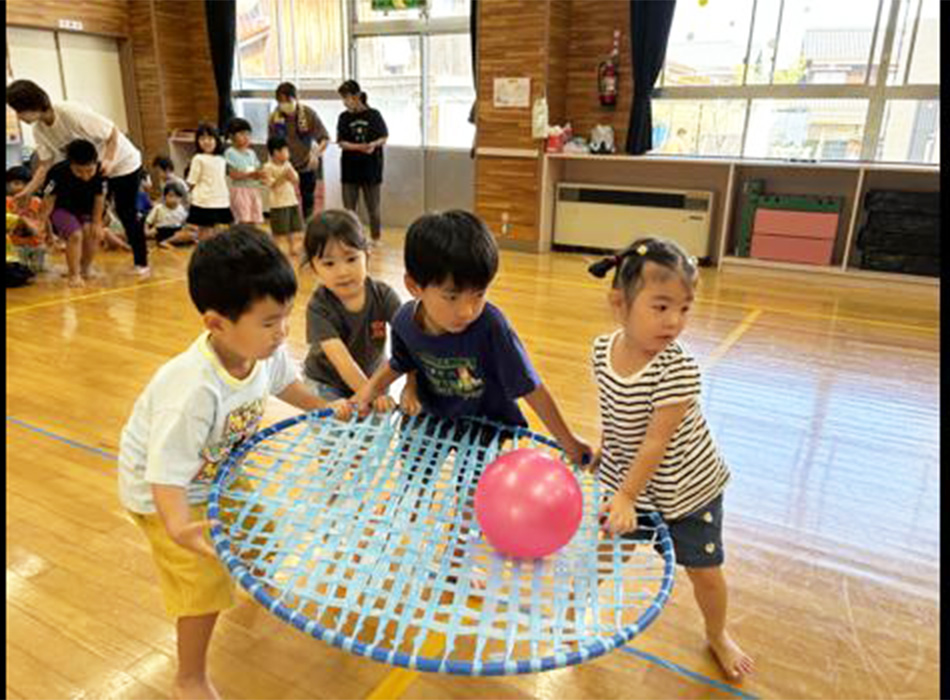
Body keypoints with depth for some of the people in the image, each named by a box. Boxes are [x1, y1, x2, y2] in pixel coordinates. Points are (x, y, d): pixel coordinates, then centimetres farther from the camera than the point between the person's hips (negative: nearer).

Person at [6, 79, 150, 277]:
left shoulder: (72, 112, -28)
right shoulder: (39, 130, -6)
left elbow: (112, 131, -22)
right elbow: (45, 165, -4)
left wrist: (109, 160, -33)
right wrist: (27, 191, -12)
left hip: (123, 162, -7)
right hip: (93, 168, 7)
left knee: (125, 213, -7)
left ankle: (142, 264, 3)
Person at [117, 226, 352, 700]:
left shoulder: (267, 350, -21)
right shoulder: (194, 392, -44)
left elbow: (282, 382, 4)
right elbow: (168, 473, -42)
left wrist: (323, 408, 2)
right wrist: (177, 527, -58)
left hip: (219, 470, 8)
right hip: (165, 492, -7)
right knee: (206, 579, -8)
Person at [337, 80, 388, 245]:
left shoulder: (373, 115, -4)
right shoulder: (344, 117, 2)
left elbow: (384, 137, 1)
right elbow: (341, 142, -2)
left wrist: (373, 144, -20)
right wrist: (360, 147, -19)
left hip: (371, 166, -2)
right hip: (350, 168, 2)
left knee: (373, 207, 8)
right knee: (349, 208, 4)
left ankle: (375, 238, 23)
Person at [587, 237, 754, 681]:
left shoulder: (677, 369, -30)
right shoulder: (603, 349, -14)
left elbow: (656, 441, -26)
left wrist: (627, 497, -23)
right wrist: (603, 450, 11)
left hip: (686, 487, -3)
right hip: (624, 478, 4)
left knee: (705, 572, 12)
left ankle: (717, 636, 41)